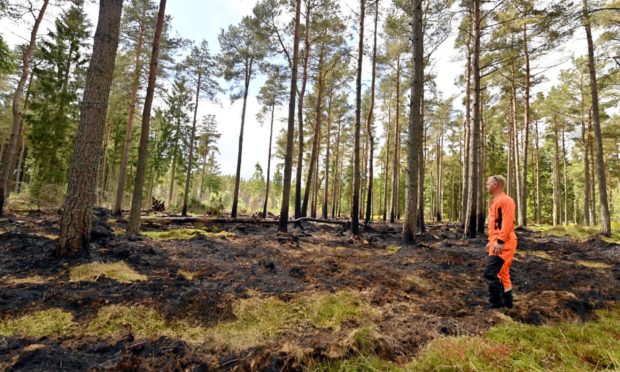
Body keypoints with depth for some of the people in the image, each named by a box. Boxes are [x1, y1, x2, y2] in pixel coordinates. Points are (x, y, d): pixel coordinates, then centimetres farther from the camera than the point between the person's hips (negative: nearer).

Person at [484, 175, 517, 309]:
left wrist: (500, 241, -24)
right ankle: (507, 303, 26)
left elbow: (507, 223, -22)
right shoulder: (495, 201, 18)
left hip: (503, 245, -10)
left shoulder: (506, 200, -13)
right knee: (502, 273, 16)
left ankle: (496, 304, -4)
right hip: (497, 243, 10)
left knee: (490, 273, -13)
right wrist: (491, 241, 20)